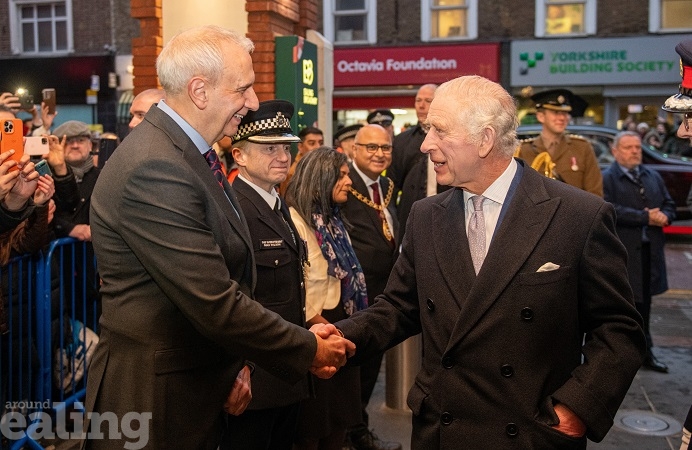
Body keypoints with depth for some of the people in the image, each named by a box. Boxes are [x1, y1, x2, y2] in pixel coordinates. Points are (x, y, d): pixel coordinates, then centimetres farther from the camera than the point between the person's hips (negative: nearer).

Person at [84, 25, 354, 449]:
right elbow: (215, 305, -26)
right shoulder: (154, 169, -25)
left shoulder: (192, 154, 6)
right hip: (155, 399, -9)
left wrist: (236, 362, 2)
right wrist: (309, 350, -14)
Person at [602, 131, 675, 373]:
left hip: (649, 252, 6)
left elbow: (669, 205, 16)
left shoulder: (654, 177, 15)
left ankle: (644, 352, 28)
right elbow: (610, 210, -20)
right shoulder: (606, 178, -8)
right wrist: (646, 218, -19)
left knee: (643, 306, 16)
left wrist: (664, 216, -8)